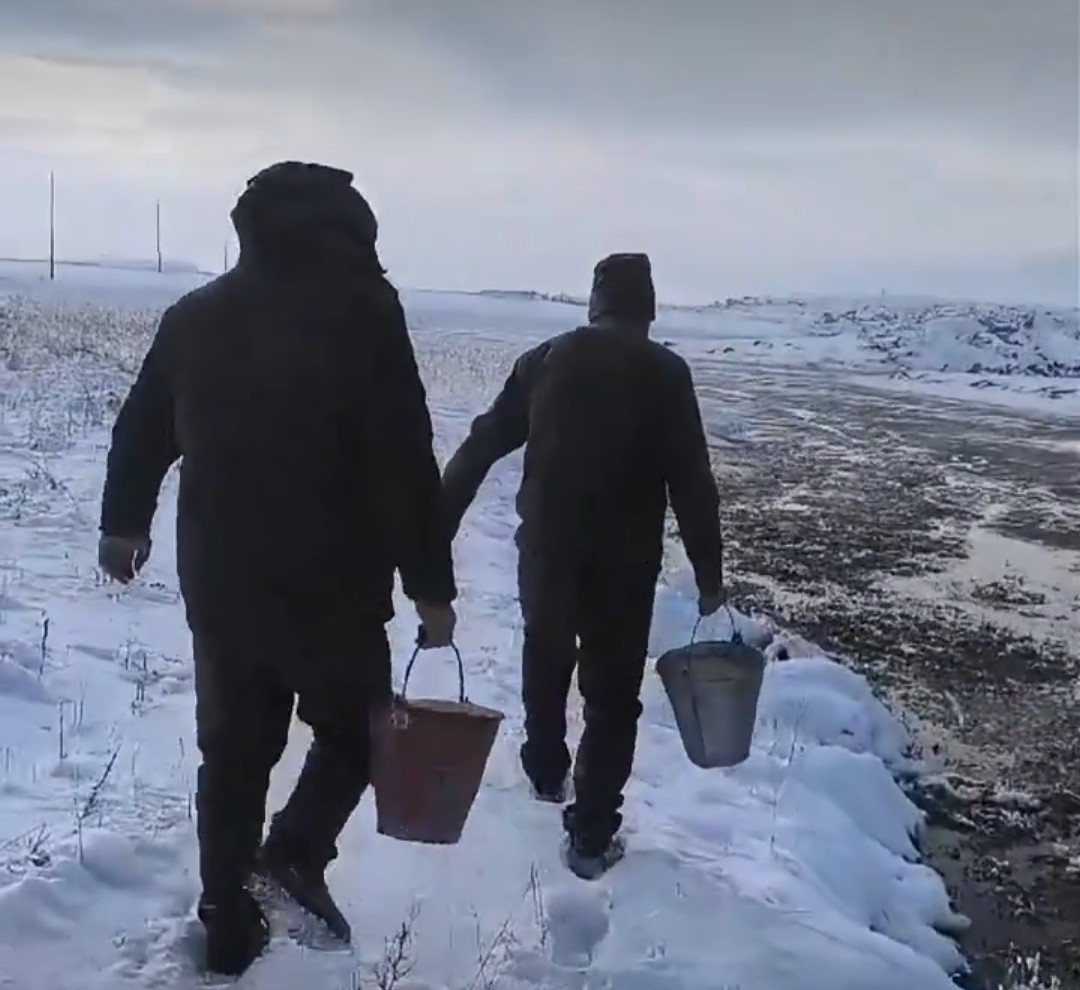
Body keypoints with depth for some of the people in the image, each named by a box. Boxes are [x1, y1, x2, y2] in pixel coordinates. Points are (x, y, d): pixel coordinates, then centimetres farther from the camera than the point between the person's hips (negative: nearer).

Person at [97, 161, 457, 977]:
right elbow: (406, 462, -15)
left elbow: (141, 431, 19)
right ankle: (295, 854, -4)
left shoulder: (194, 315, 7)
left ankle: (230, 930, 23)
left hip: (219, 583, 5)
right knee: (352, 731, 17)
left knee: (234, 752, 17)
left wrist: (124, 522, 36)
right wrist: (431, 585, -9)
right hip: (331, 585, -5)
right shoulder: (362, 310, -11)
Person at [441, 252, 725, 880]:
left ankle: (547, 774, 46)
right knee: (613, 692, 8)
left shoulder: (544, 360, 4)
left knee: (545, 663, 26)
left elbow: (481, 446, 5)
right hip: (625, 562, -3)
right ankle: (592, 835, 9)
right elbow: (692, 481, -11)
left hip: (546, 549, 4)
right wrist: (709, 573, -5)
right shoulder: (664, 372, -6)